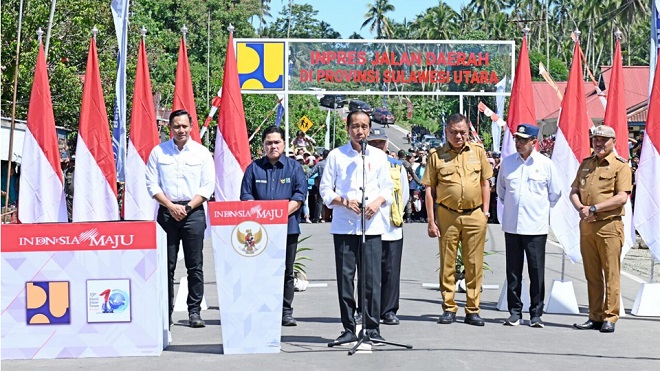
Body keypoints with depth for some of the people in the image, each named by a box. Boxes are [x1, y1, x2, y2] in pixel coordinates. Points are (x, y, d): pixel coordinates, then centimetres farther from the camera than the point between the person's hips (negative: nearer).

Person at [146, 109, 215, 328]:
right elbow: (152, 184, 4)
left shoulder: (202, 153, 5)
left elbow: (208, 187, 2)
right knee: (166, 265, 1)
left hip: (194, 212, 0)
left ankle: (194, 312, 6)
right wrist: (171, 206, -8)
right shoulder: (158, 152, 6)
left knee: (195, 265, 0)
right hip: (166, 211, 1)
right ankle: (165, 312, 7)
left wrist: (187, 207, -9)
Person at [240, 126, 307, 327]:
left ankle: (286, 312, 9)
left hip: (288, 226, 0)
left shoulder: (294, 167, 8)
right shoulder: (254, 167, 11)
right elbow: (246, 195, 5)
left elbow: (300, 195, -1)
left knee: (286, 272, 3)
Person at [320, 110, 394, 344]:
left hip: (372, 225, 1)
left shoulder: (378, 156, 13)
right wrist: (345, 202, -11)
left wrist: (378, 201, -7)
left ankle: (372, 328, 5)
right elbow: (325, 189, 6)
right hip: (344, 226, -1)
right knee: (345, 276, -1)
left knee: (372, 277, -3)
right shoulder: (336, 156, 7)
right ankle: (349, 329, 7)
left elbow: (388, 188, 13)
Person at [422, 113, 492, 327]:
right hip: (447, 216, -1)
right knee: (447, 264, 4)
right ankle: (449, 309, 13)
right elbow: (429, 189, 3)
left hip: (474, 216, 1)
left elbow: (485, 183, 13)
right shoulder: (436, 155, 2)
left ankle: (472, 310, 11)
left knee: (474, 265, 3)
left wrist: (485, 212, 5)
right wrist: (431, 220, -2)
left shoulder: (478, 152, 8)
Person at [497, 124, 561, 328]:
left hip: (536, 227, -2)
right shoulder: (507, 162, 7)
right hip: (511, 225, 2)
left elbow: (555, 193, 10)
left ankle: (536, 314, 7)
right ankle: (515, 312, 13)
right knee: (513, 272, 5)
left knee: (537, 272, -2)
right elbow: (500, 189, 21)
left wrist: (540, 209, 10)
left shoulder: (545, 164, 0)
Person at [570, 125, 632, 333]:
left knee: (611, 274, -3)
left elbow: (621, 197, -14)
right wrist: (580, 209, -5)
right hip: (586, 225, 6)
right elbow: (574, 191, 15)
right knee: (592, 274, 8)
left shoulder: (621, 166, -3)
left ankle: (610, 318, 1)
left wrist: (593, 209, -16)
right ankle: (595, 317, 13)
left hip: (609, 225, -6)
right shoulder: (586, 164, 15)